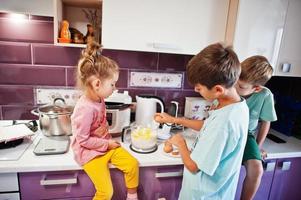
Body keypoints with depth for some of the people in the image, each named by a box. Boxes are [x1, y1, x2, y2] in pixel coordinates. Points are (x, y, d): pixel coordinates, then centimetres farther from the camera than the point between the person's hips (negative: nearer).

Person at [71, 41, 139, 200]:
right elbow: (83, 140, -22)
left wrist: (106, 135, 0)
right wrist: (107, 144, -14)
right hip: (90, 153, -7)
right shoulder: (85, 108, -30)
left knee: (133, 164, 3)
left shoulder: (99, 99, -4)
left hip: (106, 145, 8)